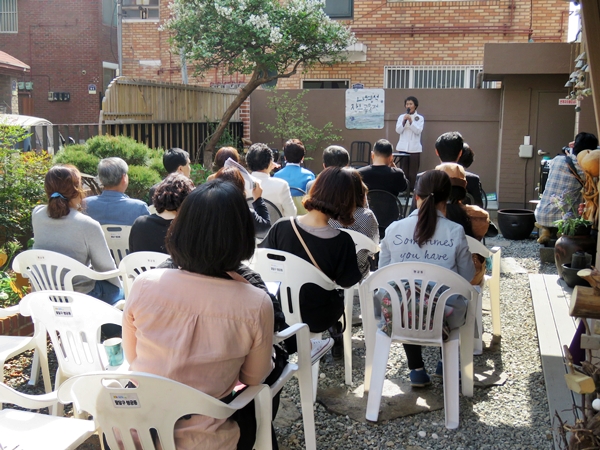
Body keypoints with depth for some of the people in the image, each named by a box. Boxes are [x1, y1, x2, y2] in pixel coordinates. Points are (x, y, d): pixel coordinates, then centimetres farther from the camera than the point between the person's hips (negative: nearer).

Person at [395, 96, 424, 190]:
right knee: (403, 170, 1)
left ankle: (411, 190, 4)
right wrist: (404, 121, -15)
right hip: (403, 147, 1)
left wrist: (411, 121, -19)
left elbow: (418, 131, -9)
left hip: (414, 148, -1)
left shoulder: (420, 118, 3)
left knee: (413, 172, -1)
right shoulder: (401, 117, 8)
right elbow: (398, 130, -1)